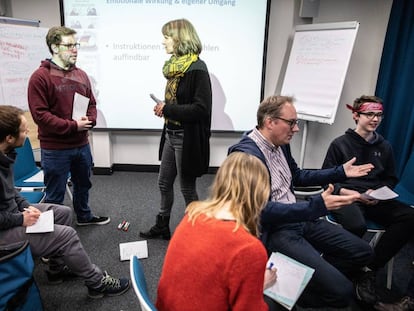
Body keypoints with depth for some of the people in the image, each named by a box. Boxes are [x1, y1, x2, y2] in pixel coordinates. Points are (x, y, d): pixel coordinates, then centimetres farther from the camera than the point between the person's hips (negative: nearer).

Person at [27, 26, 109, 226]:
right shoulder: (40, 77, -12)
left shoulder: (81, 75, 8)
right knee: (55, 194, 6)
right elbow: (39, 114, -18)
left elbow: (92, 104, 13)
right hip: (55, 149, -7)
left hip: (82, 145, 7)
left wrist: (90, 121, -8)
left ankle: (84, 216, 46)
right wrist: (73, 126, -21)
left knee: (83, 184, 24)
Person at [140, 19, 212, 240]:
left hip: (187, 137, -9)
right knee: (164, 182, 18)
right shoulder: (174, 65, 8)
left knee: (187, 188, 6)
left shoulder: (197, 68, -17)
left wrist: (167, 109, -17)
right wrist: (163, 108, -2)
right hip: (171, 134, 9)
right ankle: (162, 226, 38)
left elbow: (201, 109, -23)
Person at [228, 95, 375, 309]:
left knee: (362, 252, 10)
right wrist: (317, 206, -35)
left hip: (298, 218, 10)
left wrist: (340, 172, 19)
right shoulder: (247, 154, -24)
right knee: (342, 291, -16)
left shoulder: (280, 144, 5)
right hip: (273, 230, -9)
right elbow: (263, 211, -29)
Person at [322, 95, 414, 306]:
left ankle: (370, 270, -14)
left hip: (375, 200, 5)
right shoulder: (340, 144, 2)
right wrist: (350, 193, -15)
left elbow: (391, 179, 19)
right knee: (357, 225, -37)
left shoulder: (384, 147, 15)